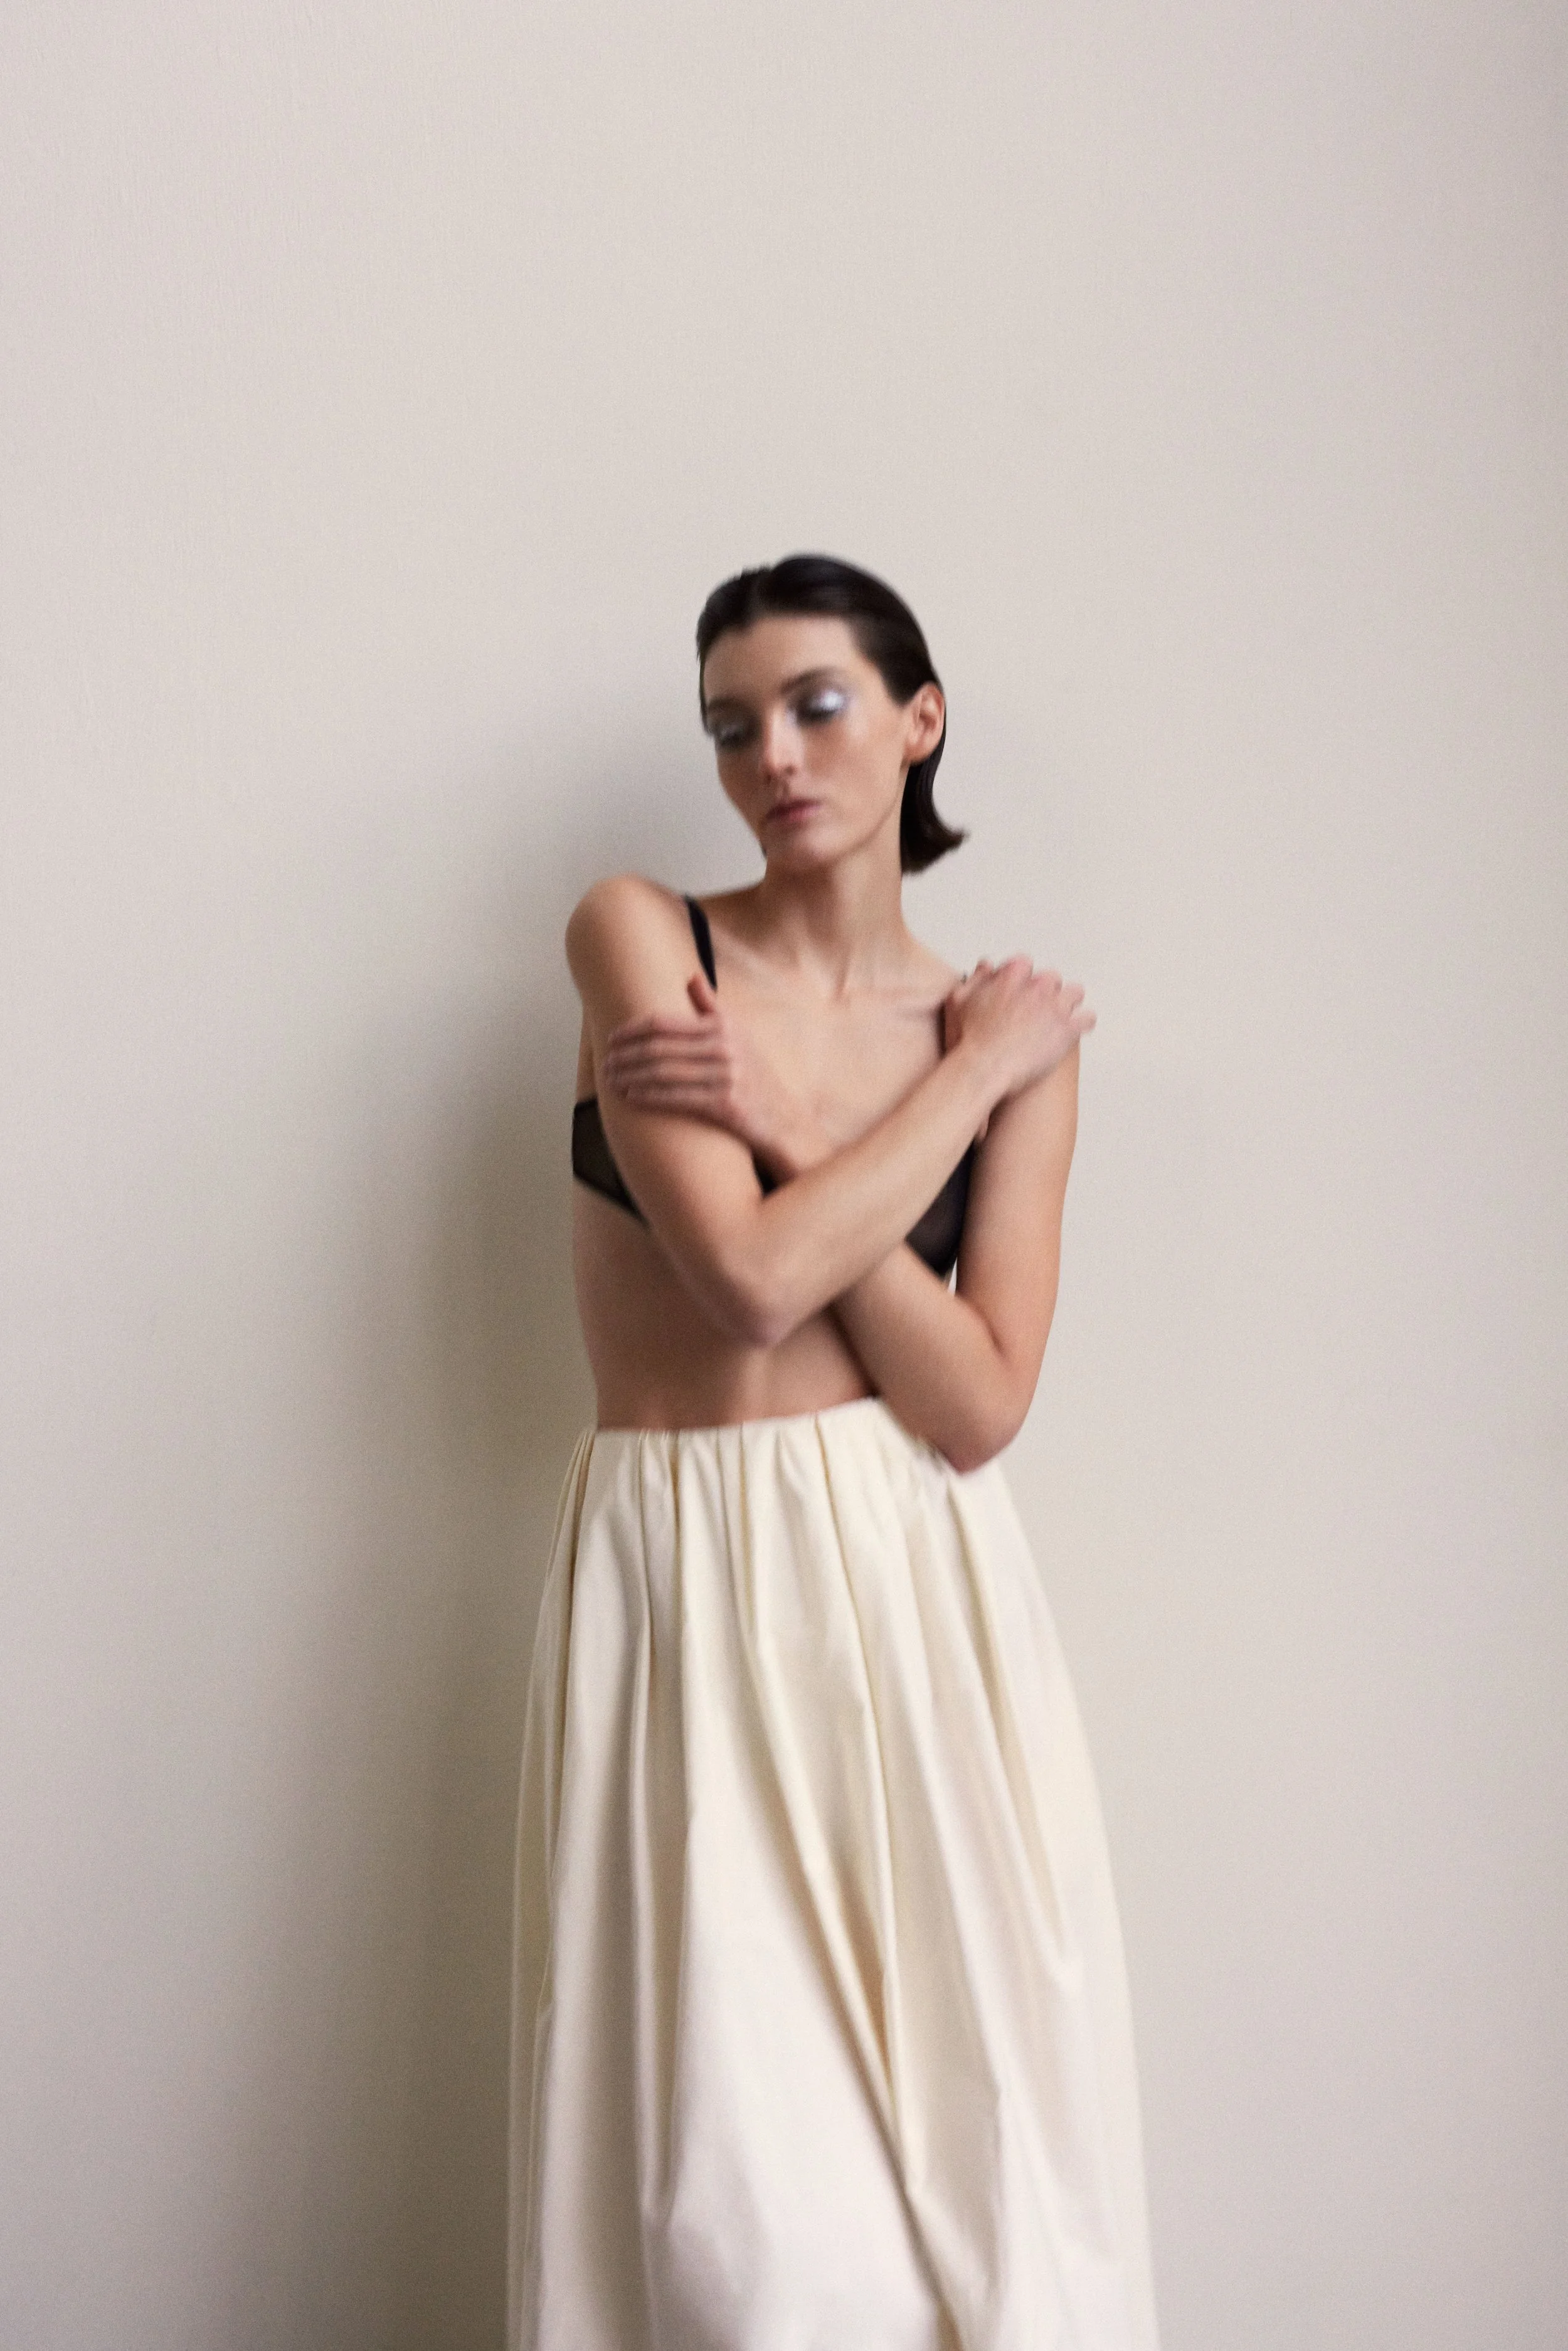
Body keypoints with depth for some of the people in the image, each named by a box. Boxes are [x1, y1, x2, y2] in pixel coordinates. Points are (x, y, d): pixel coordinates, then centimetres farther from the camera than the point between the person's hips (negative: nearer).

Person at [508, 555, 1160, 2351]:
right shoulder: (637, 938, -2)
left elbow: (978, 1408, -7)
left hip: (916, 1582, 2)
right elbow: (752, 1276, -15)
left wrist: (796, 1138, -13)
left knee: (971, 2105, 6)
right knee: (743, 2160, 0)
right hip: (684, 1581, -1)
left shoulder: (1017, 1039, 4)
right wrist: (967, 1076, -6)